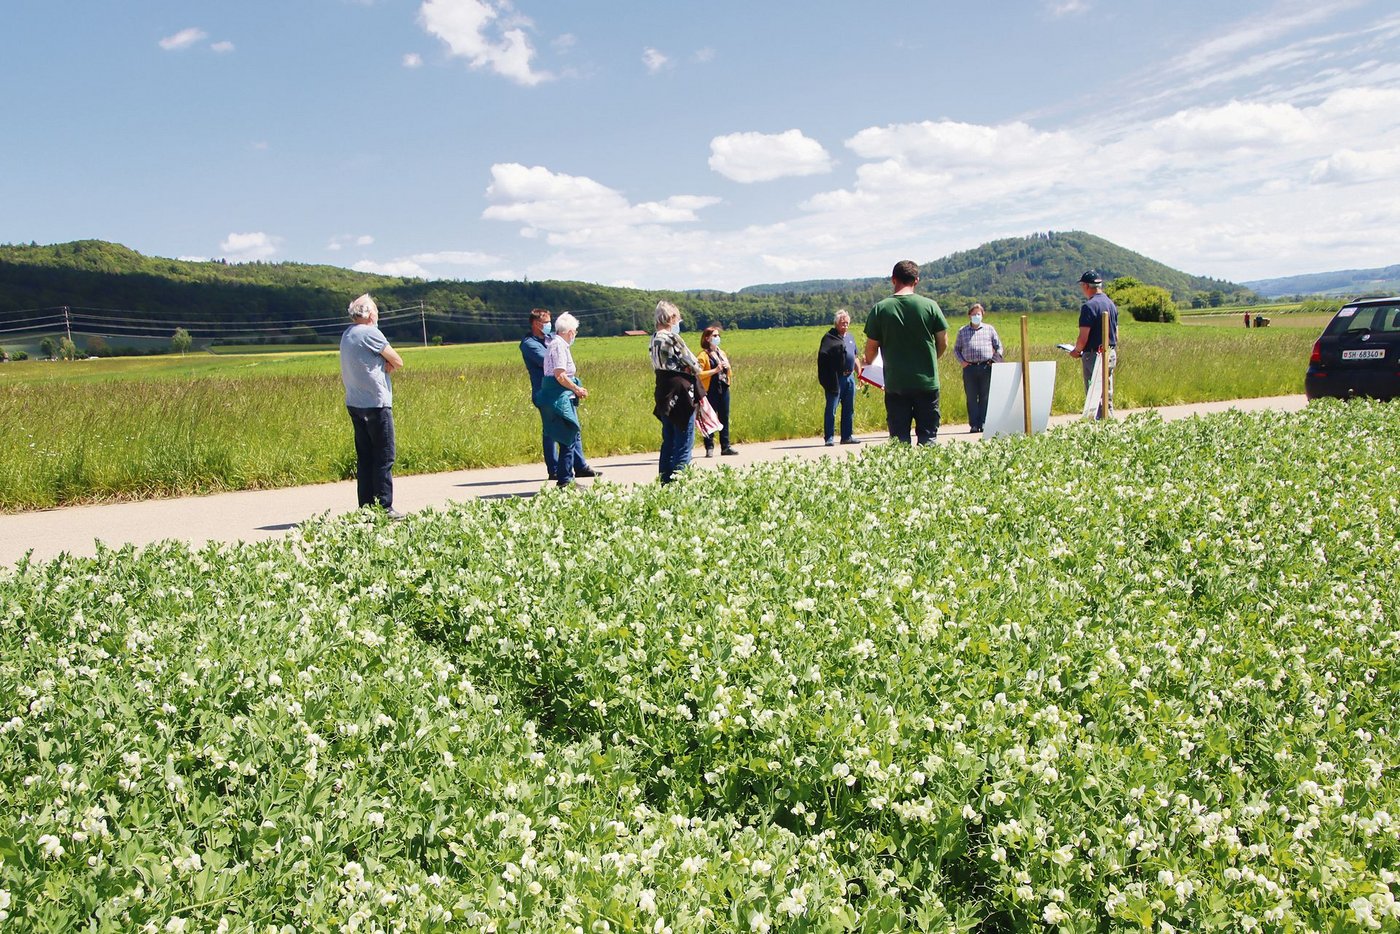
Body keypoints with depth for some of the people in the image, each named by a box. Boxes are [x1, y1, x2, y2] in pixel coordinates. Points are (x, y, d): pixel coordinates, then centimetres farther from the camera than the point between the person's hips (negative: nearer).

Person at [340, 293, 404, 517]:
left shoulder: (346, 335, 14)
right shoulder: (371, 333, -12)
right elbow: (398, 362, -7)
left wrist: (384, 364, -1)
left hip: (354, 404, 8)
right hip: (376, 403, -8)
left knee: (364, 457, 11)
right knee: (384, 457, -3)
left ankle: (366, 507, 13)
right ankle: (384, 507, -3)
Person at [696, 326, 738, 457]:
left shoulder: (722, 353, 16)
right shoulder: (703, 355, -6)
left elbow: (729, 374, 23)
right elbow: (698, 374, -16)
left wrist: (727, 367, 1)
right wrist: (715, 370, -19)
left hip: (723, 389, 7)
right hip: (710, 391, -7)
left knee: (724, 418, 8)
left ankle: (725, 446, 12)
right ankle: (709, 448, -1)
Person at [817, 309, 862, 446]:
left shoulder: (850, 337, 18)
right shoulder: (829, 337, -6)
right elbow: (823, 354, -16)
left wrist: (858, 370, 22)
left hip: (849, 377, 8)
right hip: (835, 377, -8)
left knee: (849, 409, 11)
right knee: (831, 409, -4)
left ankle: (847, 436, 20)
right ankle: (829, 438, -1)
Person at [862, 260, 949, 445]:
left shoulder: (880, 309, -4)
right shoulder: (930, 305, -3)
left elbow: (871, 347, 0)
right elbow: (943, 343, 4)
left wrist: (868, 362, 22)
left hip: (895, 384, 0)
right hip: (927, 382, 0)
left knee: (899, 439, 6)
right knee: (928, 436, 7)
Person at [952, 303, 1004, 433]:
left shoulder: (989, 329, 12)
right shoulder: (963, 331, 13)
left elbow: (999, 347, 15)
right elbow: (956, 349, 18)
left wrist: (993, 361, 1)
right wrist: (962, 362, 3)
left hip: (986, 367, 0)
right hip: (969, 368, 0)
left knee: (985, 397, -1)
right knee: (971, 398, -1)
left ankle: (984, 423, 3)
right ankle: (974, 425, 1)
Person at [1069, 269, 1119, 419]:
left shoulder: (1089, 306, -15)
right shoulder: (1111, 304, 11)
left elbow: (1083, 338, -17)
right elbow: (1116, 335, 16)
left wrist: (1076, 351, 0)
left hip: (1094, 355, -8)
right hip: (1111, 354, 8)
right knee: (1107, 396, 14)